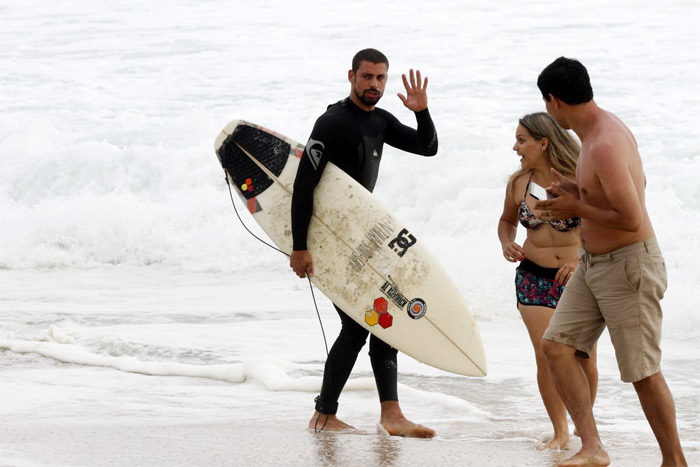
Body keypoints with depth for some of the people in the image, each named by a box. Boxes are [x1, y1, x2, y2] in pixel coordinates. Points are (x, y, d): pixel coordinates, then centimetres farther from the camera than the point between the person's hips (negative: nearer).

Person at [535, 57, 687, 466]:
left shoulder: (605, 145, -25)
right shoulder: (604, 127, 7)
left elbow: (631, 218, -28)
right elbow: (637, 183, 22)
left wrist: (577, 208, -16)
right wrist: (578, 190, 13)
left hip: (628, 264, -10)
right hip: (593, 263, 10)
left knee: (643, 371, -2)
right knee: (557, 345, 0)